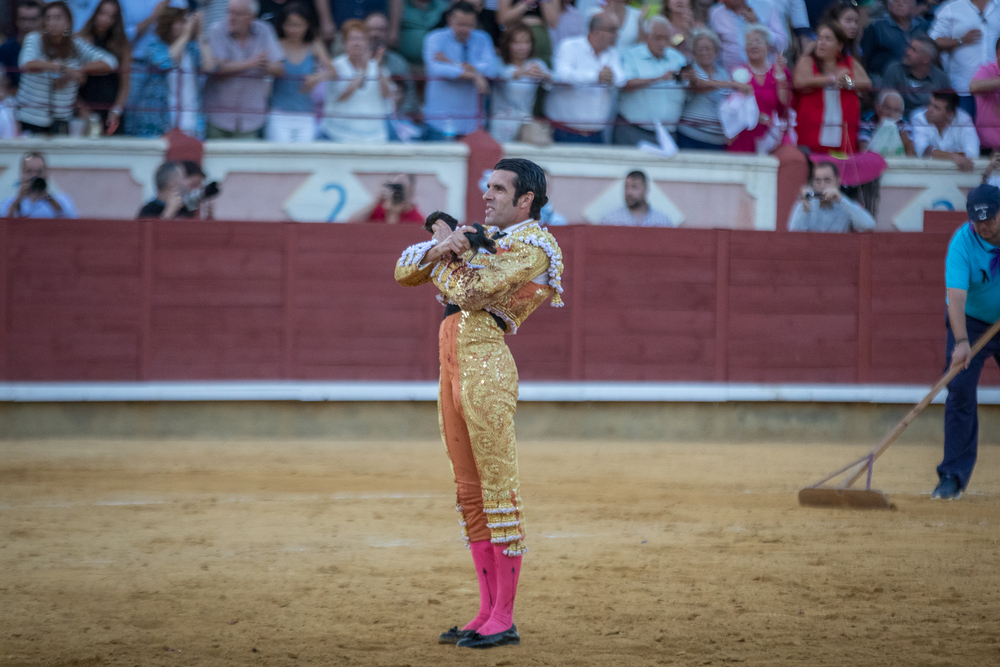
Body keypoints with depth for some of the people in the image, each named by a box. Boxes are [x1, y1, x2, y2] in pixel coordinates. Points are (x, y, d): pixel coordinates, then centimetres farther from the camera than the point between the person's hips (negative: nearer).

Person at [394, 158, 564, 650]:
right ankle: (487, 611, 14)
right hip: (452, 365, 9)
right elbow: (405, 269, 20)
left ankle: (504, 619, -6)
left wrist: (446, 249, 3)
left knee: (497, 488, -7)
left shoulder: (533, 244, -3)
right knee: (469, 493, 9)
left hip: (485, 363, -9)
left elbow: (471, 291, -14)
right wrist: (440, 249, -1)